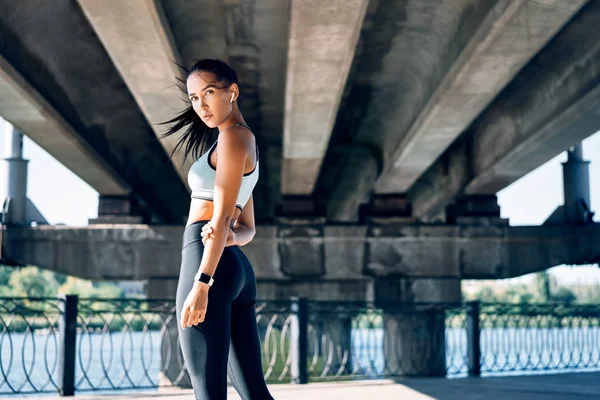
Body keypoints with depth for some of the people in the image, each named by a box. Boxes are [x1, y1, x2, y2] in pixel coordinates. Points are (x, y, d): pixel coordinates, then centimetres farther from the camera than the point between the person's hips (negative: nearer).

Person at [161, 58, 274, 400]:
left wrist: (201, 282, -19)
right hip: (238, 269, 10)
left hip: (212, 265, -10)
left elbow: (222, 216, -14)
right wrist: (229, 238, -1)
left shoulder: (233, 137, -4)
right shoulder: (247, 144, 24)